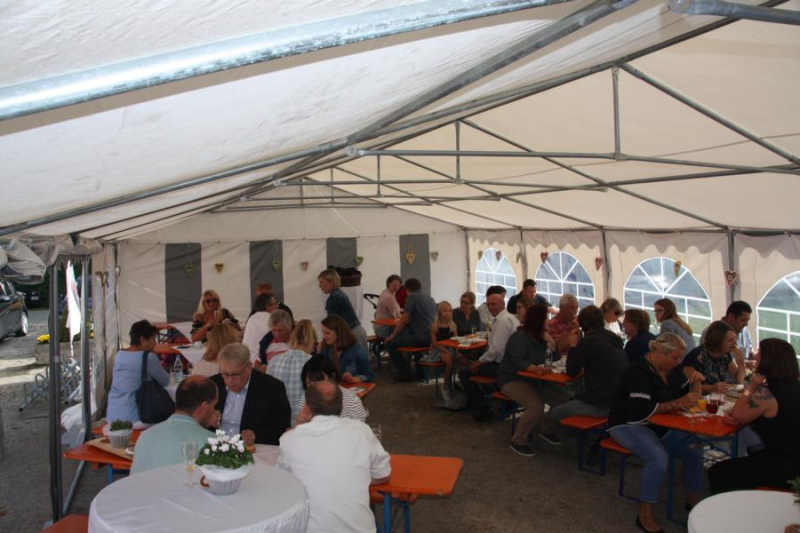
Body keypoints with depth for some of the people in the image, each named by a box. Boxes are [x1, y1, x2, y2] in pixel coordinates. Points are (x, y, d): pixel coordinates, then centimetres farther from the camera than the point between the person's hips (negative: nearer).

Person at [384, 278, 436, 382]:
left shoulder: (412, 296, 0)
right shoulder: (430, 299, 22)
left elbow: (404, 320, -6)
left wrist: (392, 335, 3)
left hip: (422, 336, -8)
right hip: (433, 336, 9)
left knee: (389, 343, -1)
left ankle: (406, 373, 1)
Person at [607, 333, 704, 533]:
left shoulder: (672, 369, 3)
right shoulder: (638, 372, -22)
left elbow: (690, 396, 12)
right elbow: (644, 411, -28)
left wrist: (696, 382, -9)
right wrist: (678, 404, -25)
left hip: (660, 424, 8)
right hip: (629, 424, -8)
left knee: (695, 449, -11)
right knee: (659, 457, -32)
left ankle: (693, 498, 13)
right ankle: (645, 515, -20)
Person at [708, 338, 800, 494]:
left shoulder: (765, 394, -25)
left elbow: (737, 416, -11)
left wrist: (751, 386, -11)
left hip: (783, 468, -10)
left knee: (718, 473, -1)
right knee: (730, 468, 26)